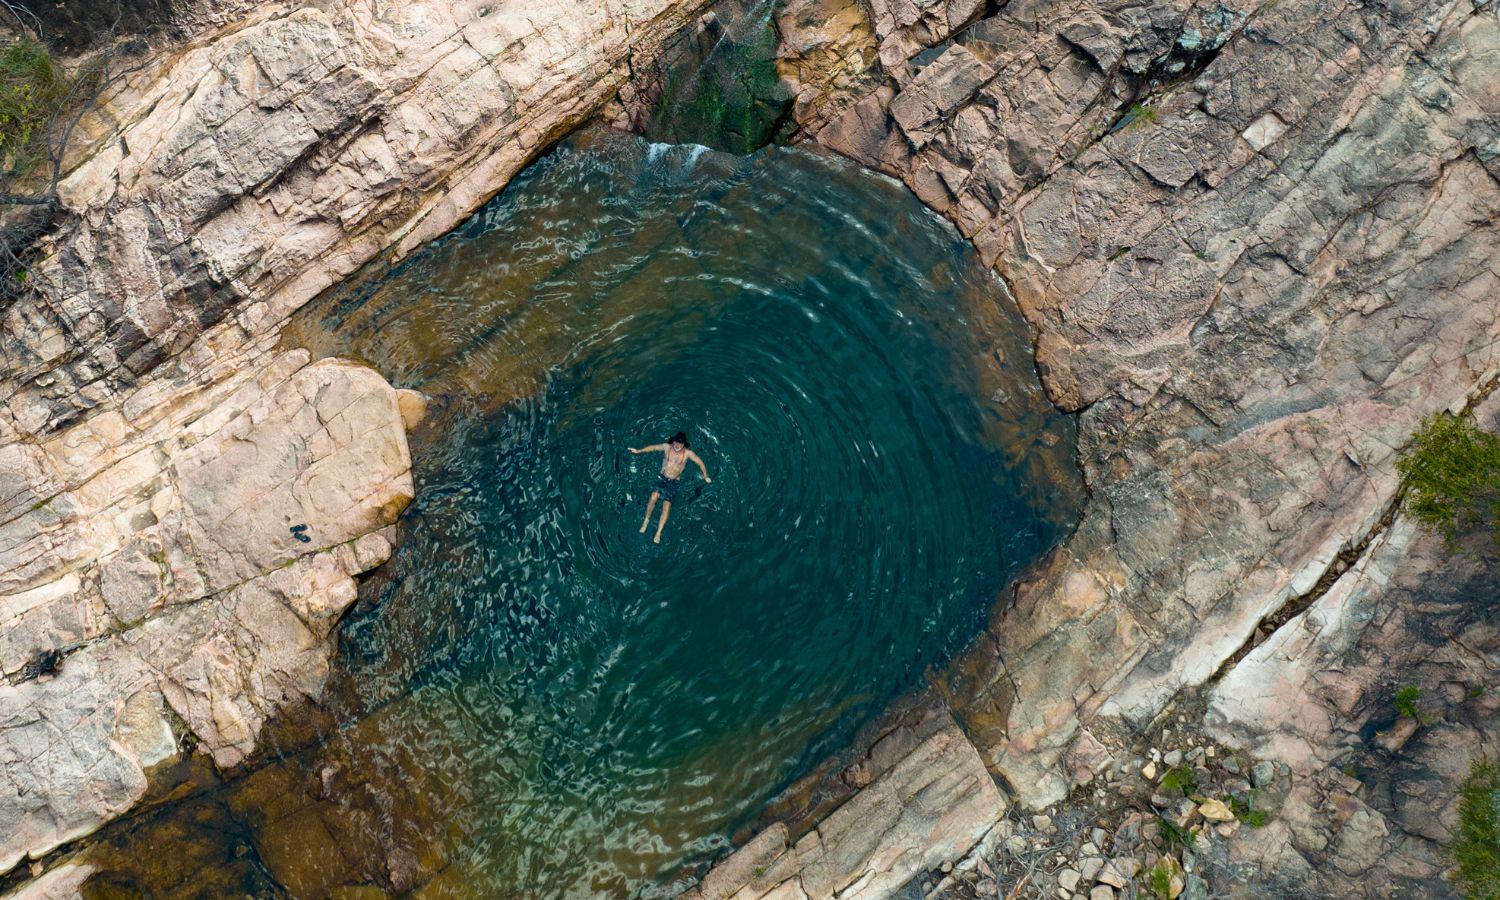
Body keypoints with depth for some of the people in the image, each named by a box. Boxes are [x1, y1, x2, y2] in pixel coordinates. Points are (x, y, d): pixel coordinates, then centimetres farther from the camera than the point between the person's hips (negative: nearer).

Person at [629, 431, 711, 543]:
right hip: (662, 478, 1)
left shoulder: (688, 453, -11)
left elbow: (700, 463, -1)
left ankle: (658, 533, -6)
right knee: (653, 497, -24)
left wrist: (706, 477, 3)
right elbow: (653, 448, 9)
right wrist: (638, 451, 17)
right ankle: (646, 520, -1)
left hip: (673, 482, -1)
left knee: (666, 506, -13)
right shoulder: (667, 447, -6)